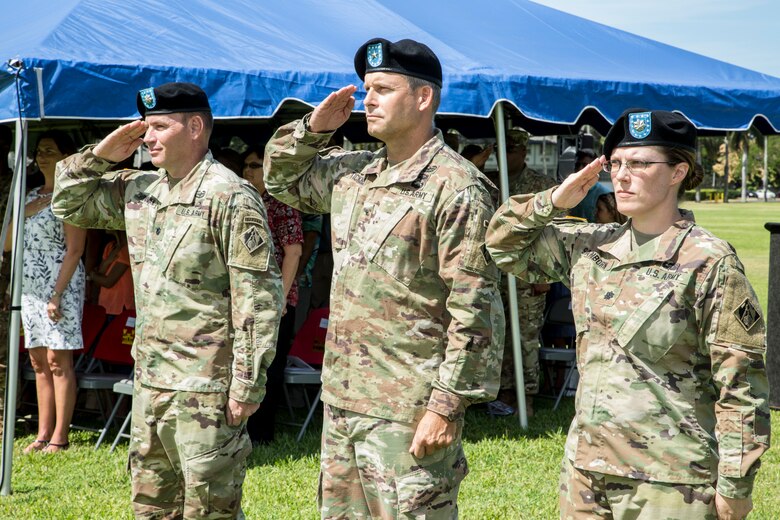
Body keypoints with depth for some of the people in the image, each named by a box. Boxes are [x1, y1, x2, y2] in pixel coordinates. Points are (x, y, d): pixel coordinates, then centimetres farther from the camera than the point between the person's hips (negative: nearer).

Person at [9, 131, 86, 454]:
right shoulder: (32, 196, 17)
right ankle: (43, 434, 11)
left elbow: (74, 250, -12)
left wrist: (57, 295, -18)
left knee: (58, 360, -7)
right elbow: (7, 245, 15)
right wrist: (22, 214, -3)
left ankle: (60, 437, -4)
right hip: (30, 286, 8)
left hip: (59, 285, -7)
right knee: (39, 361, 7)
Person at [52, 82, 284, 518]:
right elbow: (70, 203, 25)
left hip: (206, 385, -8)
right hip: (149, 380, 8)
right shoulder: (139, 190, 11)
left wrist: (248, 383, -19)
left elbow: (258, 298, -17)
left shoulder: (231, 196, -13)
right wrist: (101, 154, 7)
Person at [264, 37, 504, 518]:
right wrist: (313, 129, 10)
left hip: (410, 409, -8)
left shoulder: (457, 188, -13)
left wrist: (448, 405, -19)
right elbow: (283, 179, 30)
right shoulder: (350, 173, 11)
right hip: (342, 399, 8)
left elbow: (475, 311, -16)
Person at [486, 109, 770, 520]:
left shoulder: (709, 263, -10)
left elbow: (740, 386, -10)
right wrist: (554, 202, 3)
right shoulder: (591, 248, 7)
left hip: (670, 484, -6)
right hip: (585, 470, 6)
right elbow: (504, 242, 19)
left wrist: (735, 486, -11)